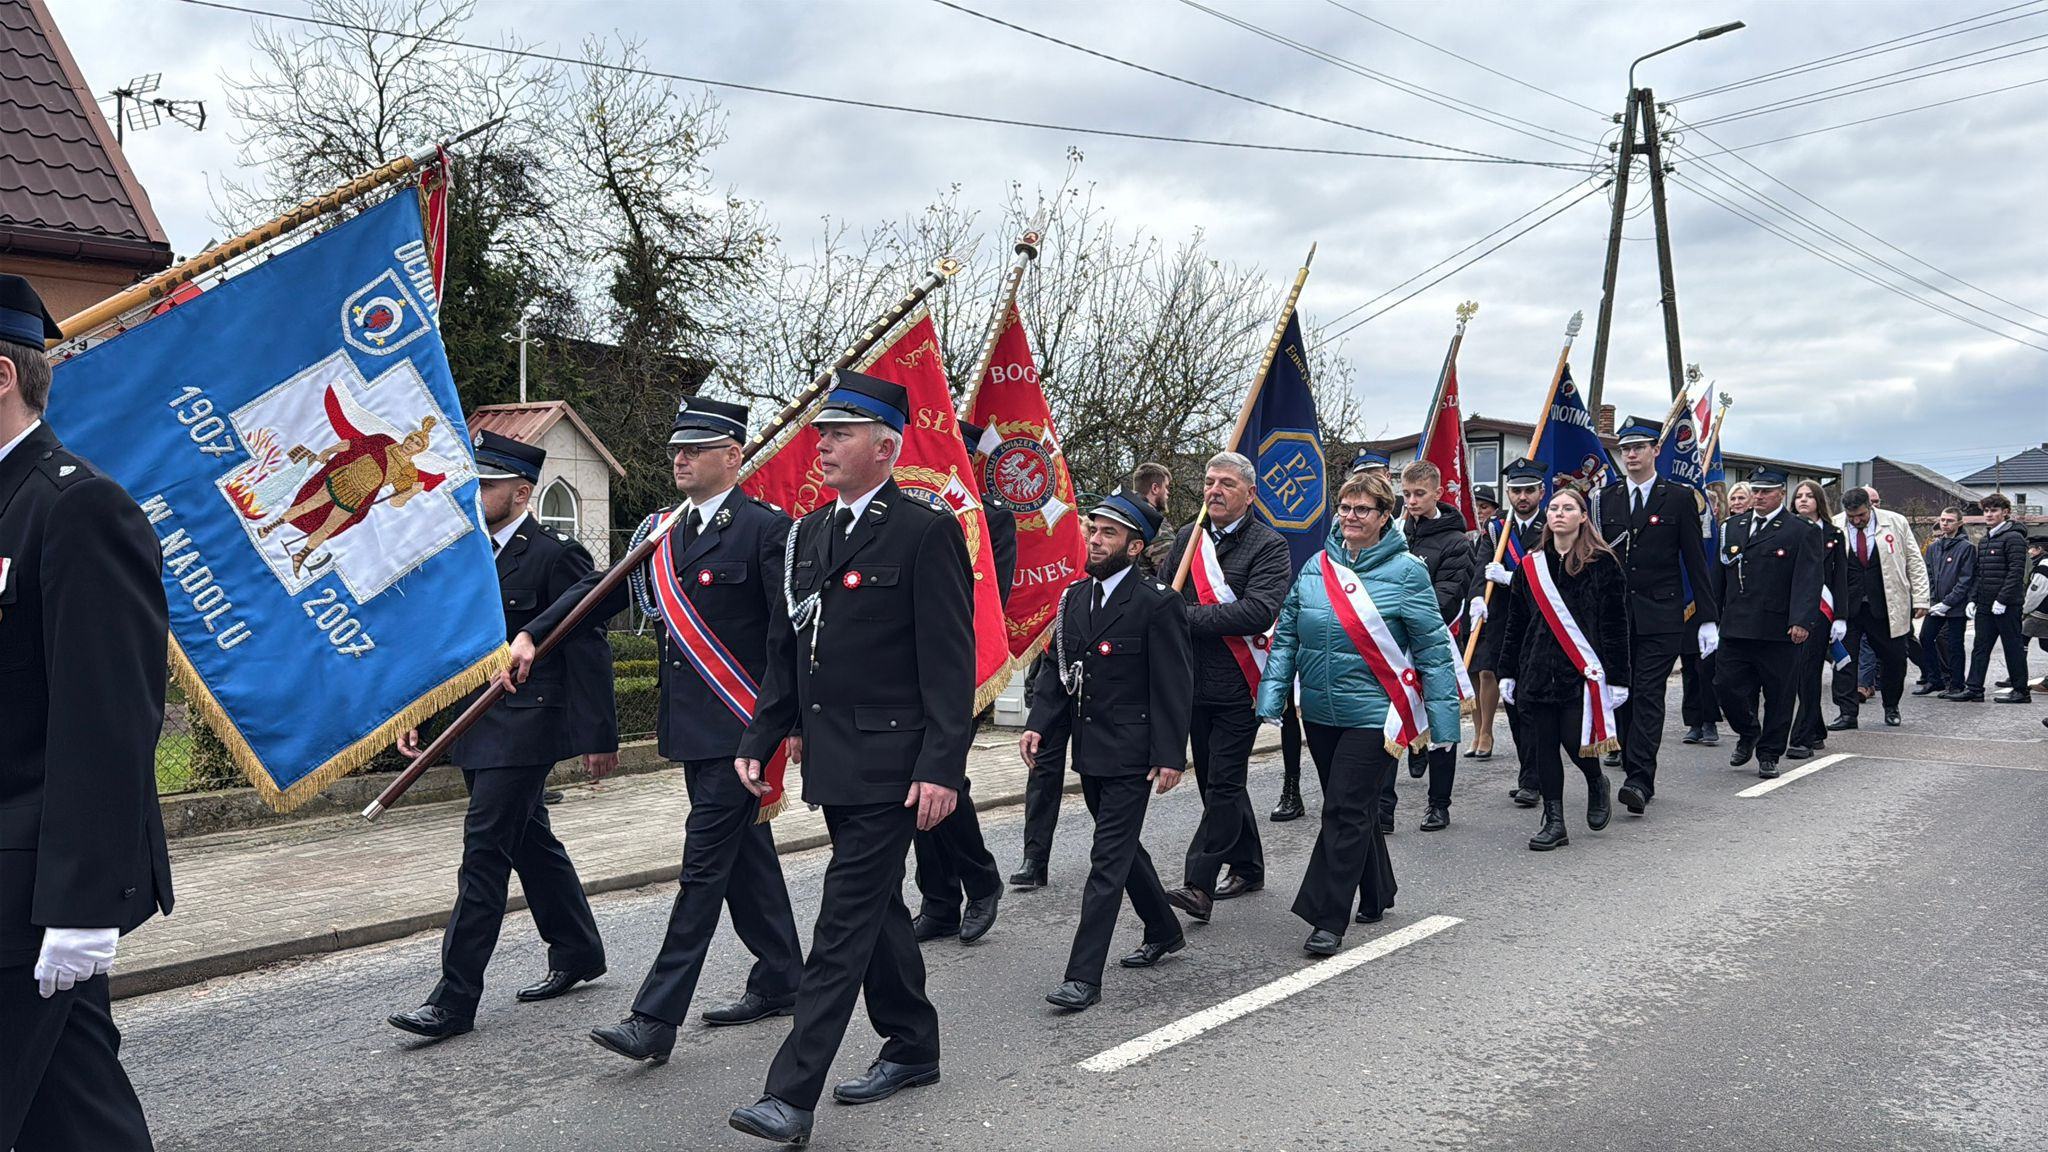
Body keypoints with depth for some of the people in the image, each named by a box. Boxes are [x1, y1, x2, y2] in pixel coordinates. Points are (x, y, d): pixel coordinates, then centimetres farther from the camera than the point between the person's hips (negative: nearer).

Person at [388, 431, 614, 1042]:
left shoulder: (556, 556, -12)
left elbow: (588, 649, -13)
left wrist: (599, 737, -13)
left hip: (524, 729, -8)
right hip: (476, 728, 8)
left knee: (484, 850, -8)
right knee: (530, 842, 17)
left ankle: (456, 998, -1)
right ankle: (577, 952, 33)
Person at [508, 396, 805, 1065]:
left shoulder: (765, 528, -11)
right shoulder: (662, 531, 12)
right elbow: (602, 587, 12)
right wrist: (531, 635, 0)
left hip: (738, 729, -8)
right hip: (693, 728, 8)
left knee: (705, 866, -5)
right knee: (745, 854, 17)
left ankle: (655, 1020, -1)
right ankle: (779, 982, 30)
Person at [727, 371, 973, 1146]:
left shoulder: (926, 533, -10)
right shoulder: (811, 532, 12)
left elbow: (950, 661, -14)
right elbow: (788, 651, 16)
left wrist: (942, 766, -19)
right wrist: (759, 740, 10)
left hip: (890, 766, -8)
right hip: (831, 761, 8)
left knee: (845, 922, -5)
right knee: (877, 907, 18)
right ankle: (912, 1047, 34)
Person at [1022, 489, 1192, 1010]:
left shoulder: (1156, 603, -13)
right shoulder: (1073, 597, 7)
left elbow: (1174, 686, -13)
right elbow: (1056, 668, 10)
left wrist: (1170, 755, -16)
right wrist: (1037, 724, -2)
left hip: (1130, 755, -7)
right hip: (1089, 750, 8)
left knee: (1108, 860, -5)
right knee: (1124, 848, 21)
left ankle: (1084, 976, -2)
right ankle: (1164, 932, 41)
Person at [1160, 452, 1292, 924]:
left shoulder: (1269, 545, -8)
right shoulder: (1187, 538, 10)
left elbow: (1258, 612, -21)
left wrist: (1188, 616, -18)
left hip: (1237, 688, -6)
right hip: (1195, 685, 7)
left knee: (1223, 783, -7)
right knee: (1217, 782, 15)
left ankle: (1199, 884, -8)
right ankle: (1248, 867, 31)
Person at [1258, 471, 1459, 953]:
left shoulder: (1406, 571, -6)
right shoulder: (1316, 567, 5)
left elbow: (1433, 649, -5)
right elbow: (1286, 637, 7)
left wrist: (1442, 716, -7)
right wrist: (1270, 698, 0)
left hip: (1373, 713, -5)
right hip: (1319, 713, 5)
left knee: (1346, 811, -7)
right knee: (1352, 808, 17)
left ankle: (1329, 919, 0)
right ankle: (1375, 896, 34)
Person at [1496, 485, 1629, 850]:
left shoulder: (1604, 564, -1)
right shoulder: (1531, 566, 11)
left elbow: (1616, 626, -3)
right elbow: (1515, 624, 14)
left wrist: (1617, 678, -7)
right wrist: (1508, 673, 12)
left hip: (1584, 672, -4)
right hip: (1538, 671, 4)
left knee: (1576, 739, -8)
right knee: (1541, 746, 3)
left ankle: (1596, 784, 26)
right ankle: (1554, 821, 13)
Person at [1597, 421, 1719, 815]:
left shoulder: (1679, 498, 2)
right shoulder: (1605, 499, 9)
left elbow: (1695, 560, 2)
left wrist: (1708, 617, -1)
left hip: (1661, 616, -3)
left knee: (1648, 695, -10)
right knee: (1622, 696, 6)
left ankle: (1639, 782, -13)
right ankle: (1636, 774, 16)